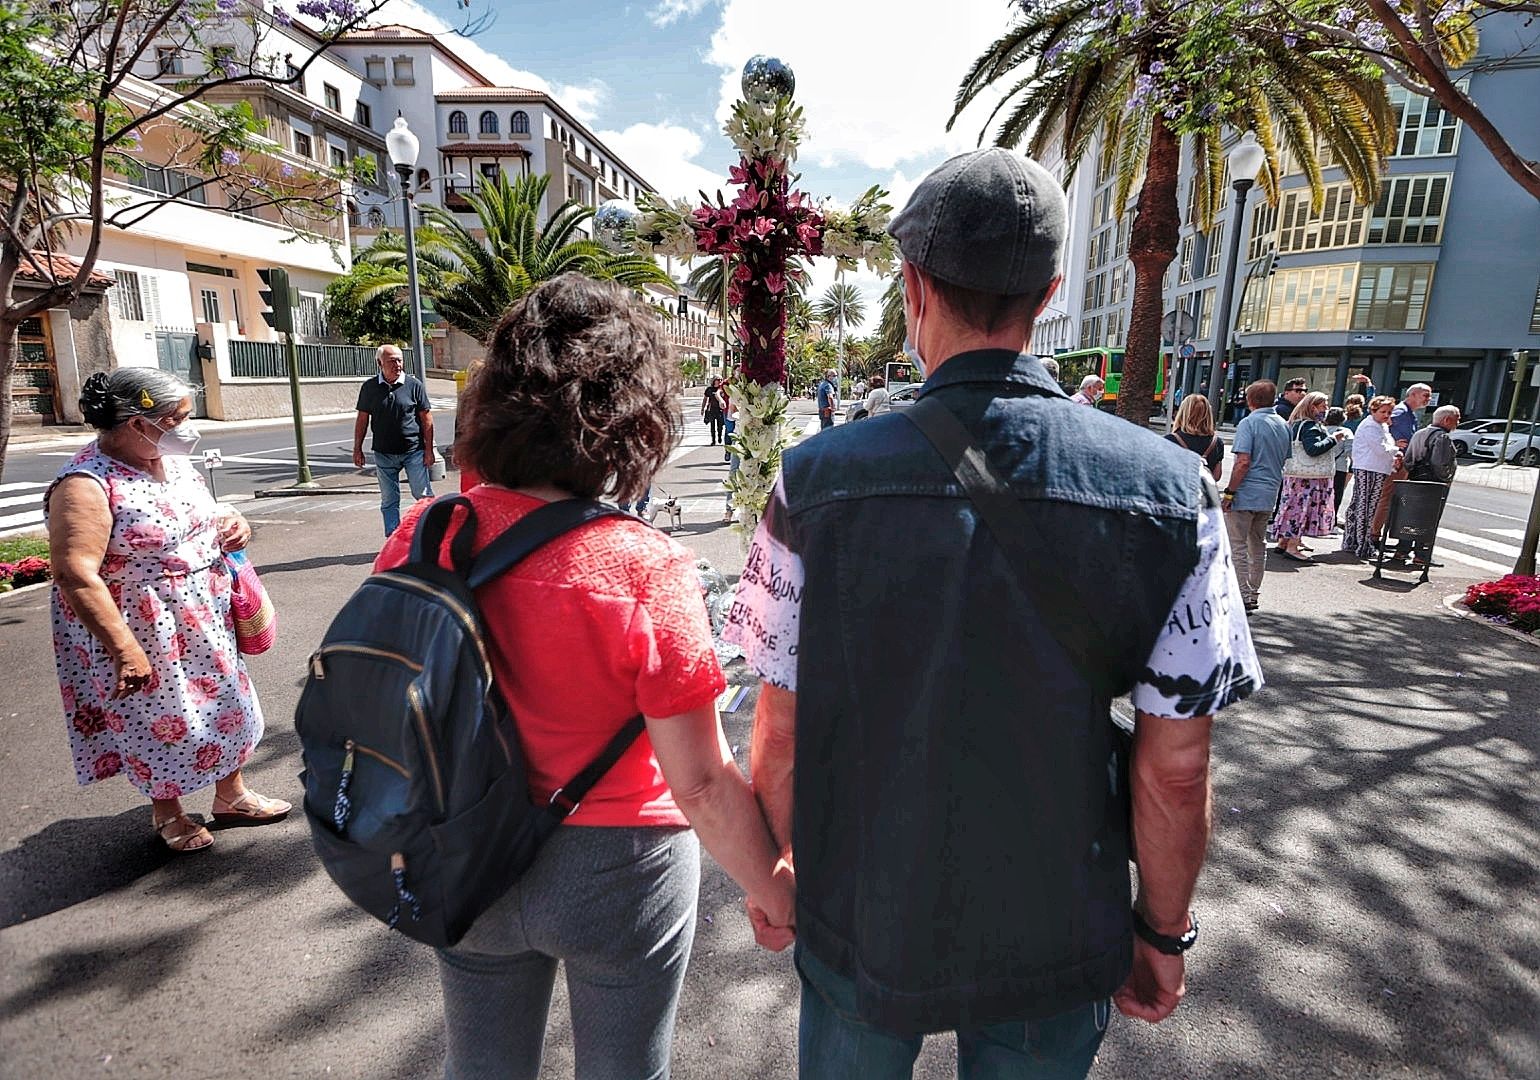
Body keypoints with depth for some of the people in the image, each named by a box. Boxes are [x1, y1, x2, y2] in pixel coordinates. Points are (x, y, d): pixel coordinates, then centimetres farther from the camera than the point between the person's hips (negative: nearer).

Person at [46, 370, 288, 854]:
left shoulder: (170, 459, 2)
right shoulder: (87, 485, -24)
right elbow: (76, 576, -28)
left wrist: (229, 522, -5)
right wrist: (124, 649, -30)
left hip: (204, 623, 8)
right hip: (145, 634, -8)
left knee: (222, 700, 18)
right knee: (160, 721, 12)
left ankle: (232, 796, 38)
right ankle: (167, 813, 37)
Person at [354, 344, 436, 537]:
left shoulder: (414, 384, -3)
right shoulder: (370, 387, 2)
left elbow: (426, 418, -1)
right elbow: (362, 419, 9)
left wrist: (429, 449, -4)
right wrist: (357, 449, 8)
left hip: (414, 451, -2)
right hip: (383, 454, 2)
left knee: (423, 495, -1)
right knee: (389, 501, 8)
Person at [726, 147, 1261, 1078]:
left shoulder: (817, 480, -20)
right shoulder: (1169, 492, -17)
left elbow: (781, 733, -12)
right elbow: (1175, 771, -12)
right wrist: (1163, 932, 5)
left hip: (863, 923, 0)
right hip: (1058, 943, 1)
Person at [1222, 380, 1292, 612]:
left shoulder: (1248, 423, -12)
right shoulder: (1284, 425, 11)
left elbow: (1243, 462, -19)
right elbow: (1285, 461, 16)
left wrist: (1229, 492, -15)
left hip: (1246, 494, -8)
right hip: (1270, 496, 8)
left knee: (1237, 546, -2)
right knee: (1258, 545, 17)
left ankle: (1242, 597, -3)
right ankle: (1254, 595, 24)